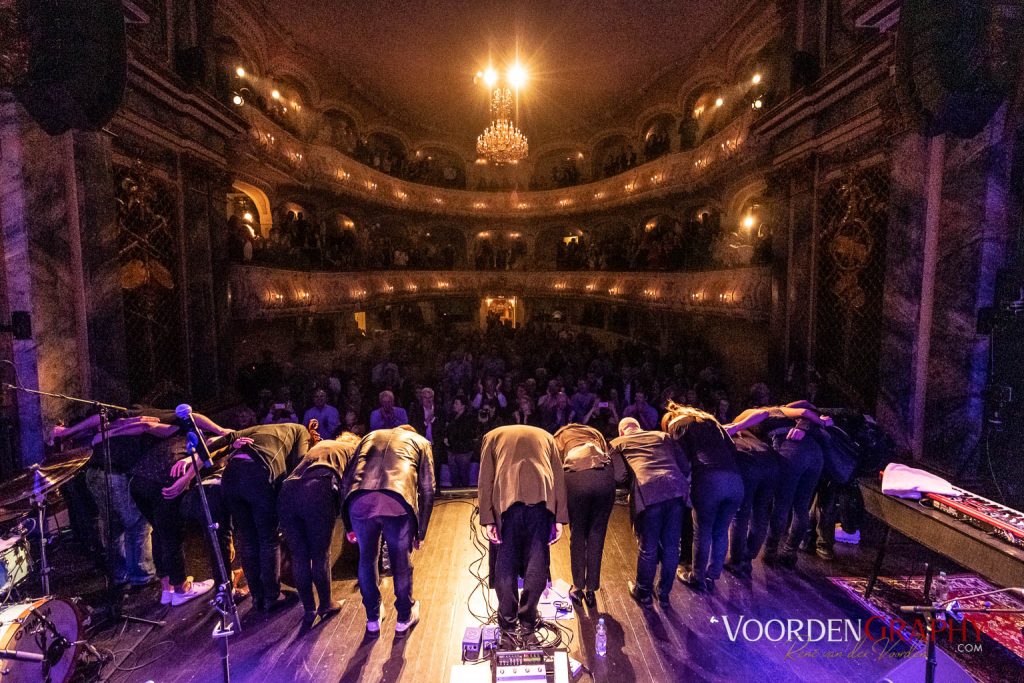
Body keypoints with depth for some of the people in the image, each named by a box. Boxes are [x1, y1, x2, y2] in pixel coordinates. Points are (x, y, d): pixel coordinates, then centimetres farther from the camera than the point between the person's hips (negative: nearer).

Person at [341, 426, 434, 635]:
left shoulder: (370, 436, 35)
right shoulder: (420, 441, 28)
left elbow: (347, 478, 26)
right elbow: (427, 489, 18)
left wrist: (349, 526, 30)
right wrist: (420, 532, 25)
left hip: (359, 500, 2)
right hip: (398, 502, -2)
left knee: (367, 558, 25)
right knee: (401, 561, 20)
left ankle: (373, 618, 42)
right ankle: (405, 618, 40)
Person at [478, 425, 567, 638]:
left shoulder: (493, 436, 26)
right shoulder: (545, 436, 30)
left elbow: (485, 479, 12)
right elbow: (558, 477, 17)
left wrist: (487, 519, 7)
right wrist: (560, 518, 11)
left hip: (506, 498, -1)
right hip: (542, 498, 1)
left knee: (505, 562, 12)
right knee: (537, 562, 12)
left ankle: (508, 621, 22)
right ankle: (528, 620, 23)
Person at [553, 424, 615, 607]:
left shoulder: (559, 437, 31)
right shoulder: (594, 432, 34)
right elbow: (608, 456, 19)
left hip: (574, 477, -1)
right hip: (604, 476, 1)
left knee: (577, 533, 17)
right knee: (597, 534, 15)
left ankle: (578, 587, 26)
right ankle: (591, 589, 23)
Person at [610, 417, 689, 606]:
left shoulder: (618, 443, 20)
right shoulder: (662, 436, 29)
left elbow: (619, 475, 5)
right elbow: (685, 465, 19)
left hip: (647, 493, -3)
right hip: (676, 488, 3)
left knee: (648, 547, 14)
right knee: (671, 546, 18)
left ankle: (644, 592, 32)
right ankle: (664, 593, 34)